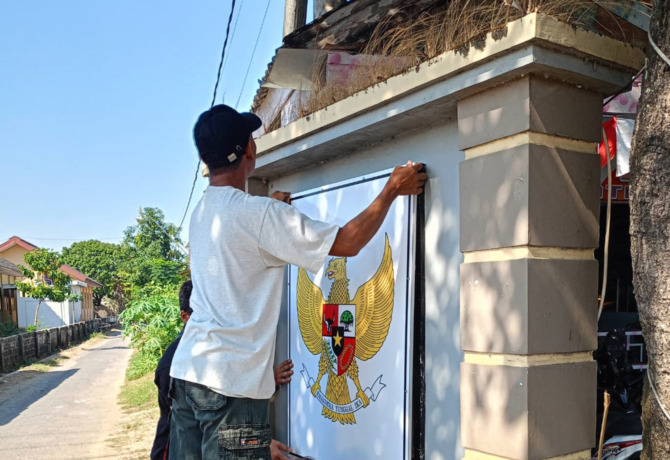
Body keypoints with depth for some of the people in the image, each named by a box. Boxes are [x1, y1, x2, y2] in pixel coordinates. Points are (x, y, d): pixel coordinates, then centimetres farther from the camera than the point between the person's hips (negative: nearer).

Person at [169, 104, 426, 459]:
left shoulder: (200, 213, 10)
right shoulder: (259, 214, -15)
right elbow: (348, 242, -13)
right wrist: (393, 188, -1)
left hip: (187, 367, 8)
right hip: (231, 381, -8)